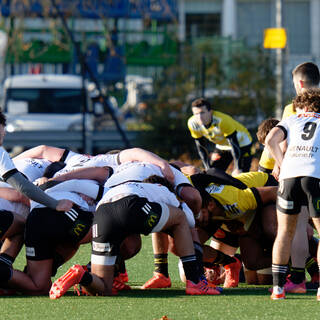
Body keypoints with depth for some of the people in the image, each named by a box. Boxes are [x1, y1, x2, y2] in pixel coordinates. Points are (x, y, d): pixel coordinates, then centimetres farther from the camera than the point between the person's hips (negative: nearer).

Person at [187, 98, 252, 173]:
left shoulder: (221, 121, -38)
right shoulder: (192, 124, -21)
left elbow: (234, 145, -32)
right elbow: (201, 146, -6)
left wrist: (237, 169, -32)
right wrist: (208, 169, -9)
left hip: (241, 143, -6)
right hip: (222, 146, 6)